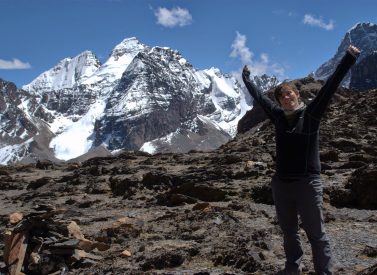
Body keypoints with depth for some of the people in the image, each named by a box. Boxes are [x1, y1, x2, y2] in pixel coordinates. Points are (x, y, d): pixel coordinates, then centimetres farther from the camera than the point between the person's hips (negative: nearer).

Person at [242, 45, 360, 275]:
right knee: (289, 231, 19)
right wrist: (246, 78, 29)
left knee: (316, 233, 3)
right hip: (281, 184, 5)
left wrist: (349, 58, -17)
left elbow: (331, 86, -12)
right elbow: (259, 96, 18)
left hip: (308, 183, -5)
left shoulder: (311, 113, -5)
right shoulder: (278, 116, 4)